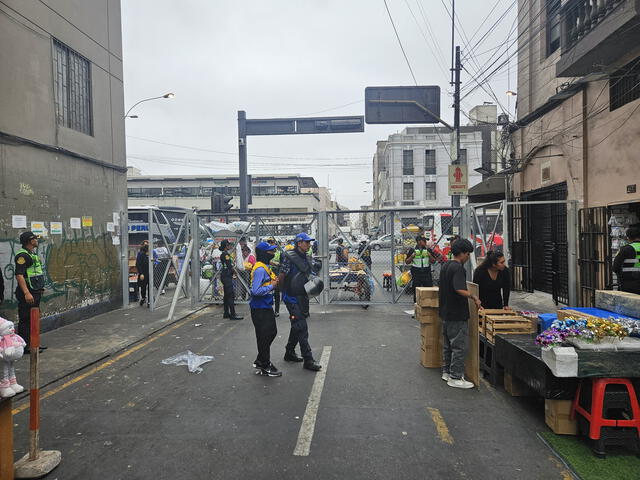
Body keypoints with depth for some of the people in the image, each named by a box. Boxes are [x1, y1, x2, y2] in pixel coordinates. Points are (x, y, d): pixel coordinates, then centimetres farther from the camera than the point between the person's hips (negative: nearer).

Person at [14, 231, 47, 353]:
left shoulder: (33, 254, 16)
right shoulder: (22, 255, -16)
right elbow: (19, 275, -23)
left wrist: (40, 288, 23)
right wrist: (26, 293, -28)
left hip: (35, 292, 10)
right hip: (27, 293, -10)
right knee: (25, 320, -4)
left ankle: (33, 342, 25)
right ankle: (24, 345, 1)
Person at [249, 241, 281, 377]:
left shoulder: (265, 267, 12)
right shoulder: (260, 269, -21)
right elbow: (256, 291, -28)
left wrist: (274, 281, 1)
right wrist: (272, 286, -20)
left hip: (266, 307, 11)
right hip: (260, 309, -11)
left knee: (271, 332, 20)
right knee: (264, 337, 0)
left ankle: (260, 361, 32)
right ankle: (265, 367, 13)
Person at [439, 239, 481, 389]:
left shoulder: (445, 266, 11)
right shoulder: (458, 268, -18)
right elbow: (460, 289, -31)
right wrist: (474, 297, -17)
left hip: (445, 312, 10)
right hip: (457, 314, -10)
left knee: (448, 344, 18)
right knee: (459, 346, -1)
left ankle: (447, 371, 28)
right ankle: (455, 378, 5)